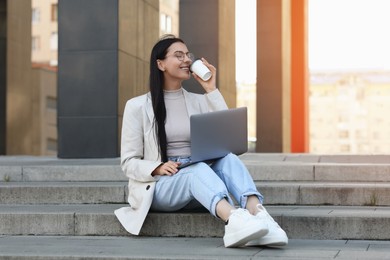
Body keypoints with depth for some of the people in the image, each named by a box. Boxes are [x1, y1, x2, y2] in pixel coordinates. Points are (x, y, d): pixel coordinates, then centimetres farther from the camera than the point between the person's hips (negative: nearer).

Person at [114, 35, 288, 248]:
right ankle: (233, 220, -63)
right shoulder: (137, 106, 2)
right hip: (158, 186, -4)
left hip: (199, 178, 4)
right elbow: (129, 162, -1)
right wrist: (158, 168, -22)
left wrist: (211, 90, 0)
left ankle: (257, 214, -54)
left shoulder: (199, 102, 14)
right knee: (198, 168, -35)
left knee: (228, 159, -28)